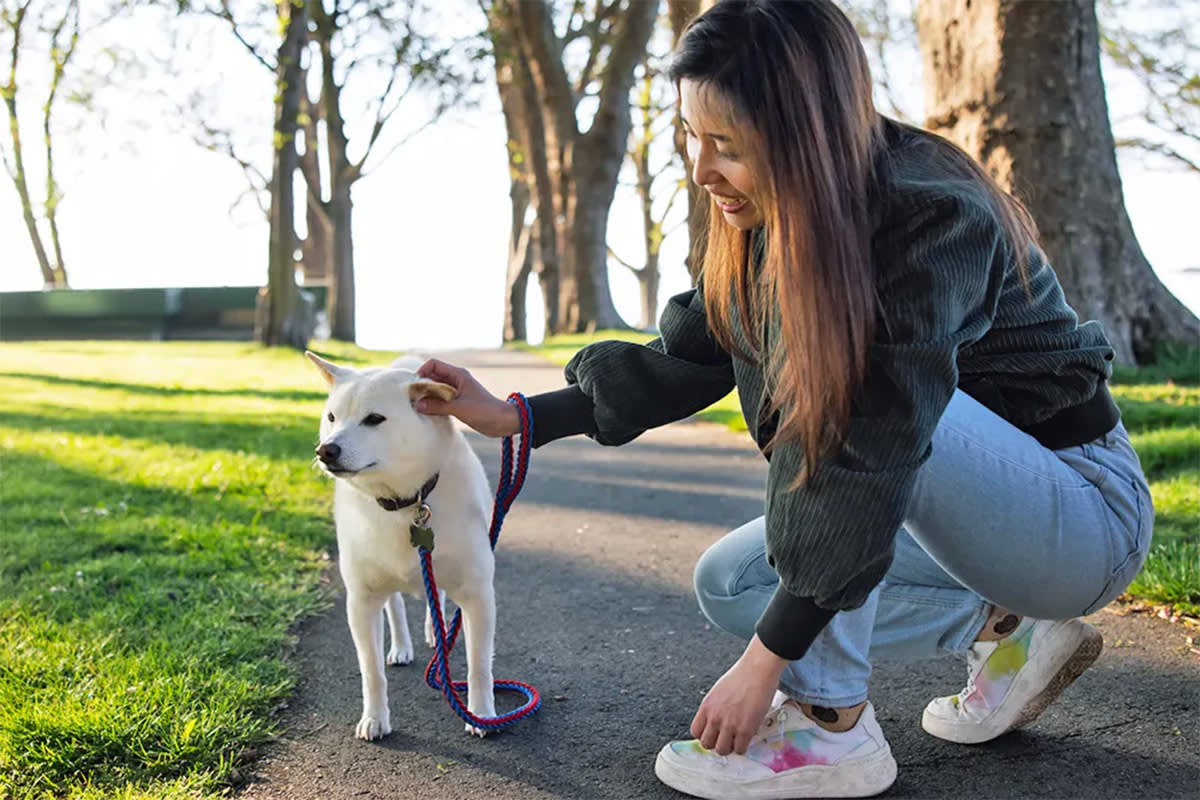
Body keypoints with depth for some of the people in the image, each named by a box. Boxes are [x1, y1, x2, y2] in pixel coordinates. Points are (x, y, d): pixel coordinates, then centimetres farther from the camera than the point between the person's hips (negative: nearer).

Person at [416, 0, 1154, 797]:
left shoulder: (929, 217, -28)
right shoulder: (774, 222, -4)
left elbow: (874, 453, -32)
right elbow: (686, 363, 1)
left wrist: (766, 660, -29)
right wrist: (513, 416, -5)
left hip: (1085, 512, -8)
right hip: (986, 515, 8)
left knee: (831, 390, -31)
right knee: (725, 583, 3)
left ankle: (832, 729, -19)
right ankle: (1007, 632, 6)